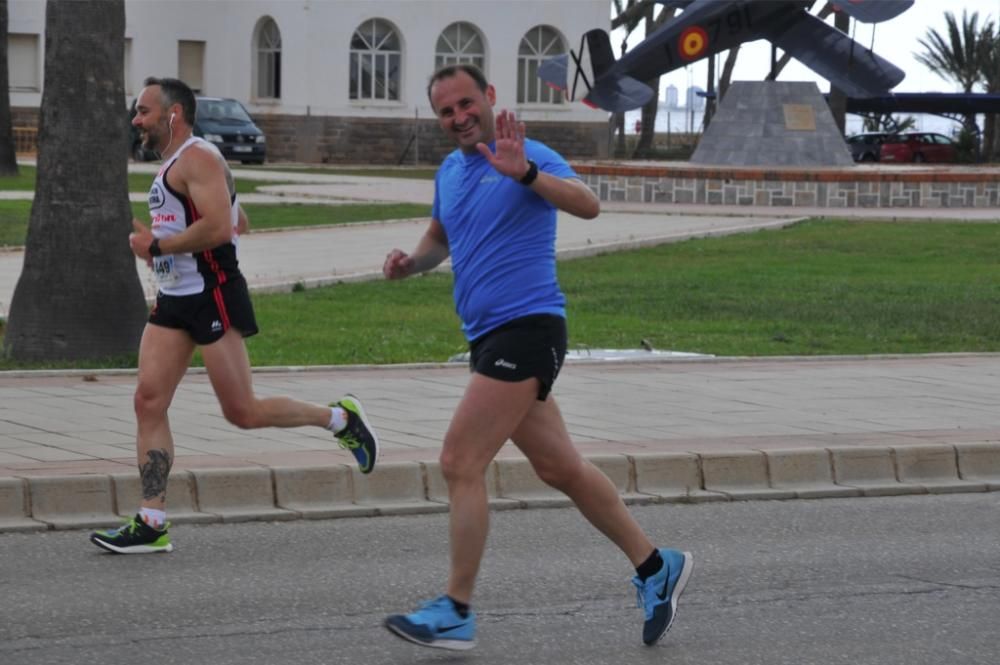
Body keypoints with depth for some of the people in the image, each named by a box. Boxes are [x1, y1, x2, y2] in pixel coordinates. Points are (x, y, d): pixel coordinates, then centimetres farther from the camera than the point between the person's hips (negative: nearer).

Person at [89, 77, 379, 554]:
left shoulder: (198, 159, -13)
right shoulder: (172, 165, 18)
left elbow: (220, 227, -27)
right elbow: (239, 222, 27)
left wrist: (156, 246, -18)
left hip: (213, 297, -10)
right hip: (172, 300, 10)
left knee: (243, 412, -6)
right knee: (149, 400, -2)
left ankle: (340, 419, 15)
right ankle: (151, 524, -3)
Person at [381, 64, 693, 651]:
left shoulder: (529, 157, -10)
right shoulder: (449, 172, 15)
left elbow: (588, 205, -28)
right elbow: (440, 236, 32)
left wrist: (523, 171, -42)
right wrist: (410, 262, 10)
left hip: (526, 330, -9)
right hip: (489, 337, 9)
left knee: (461, 463, -12)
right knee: (560, 468, 12)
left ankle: (456, 612, -7)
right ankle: (656, 567, 23)